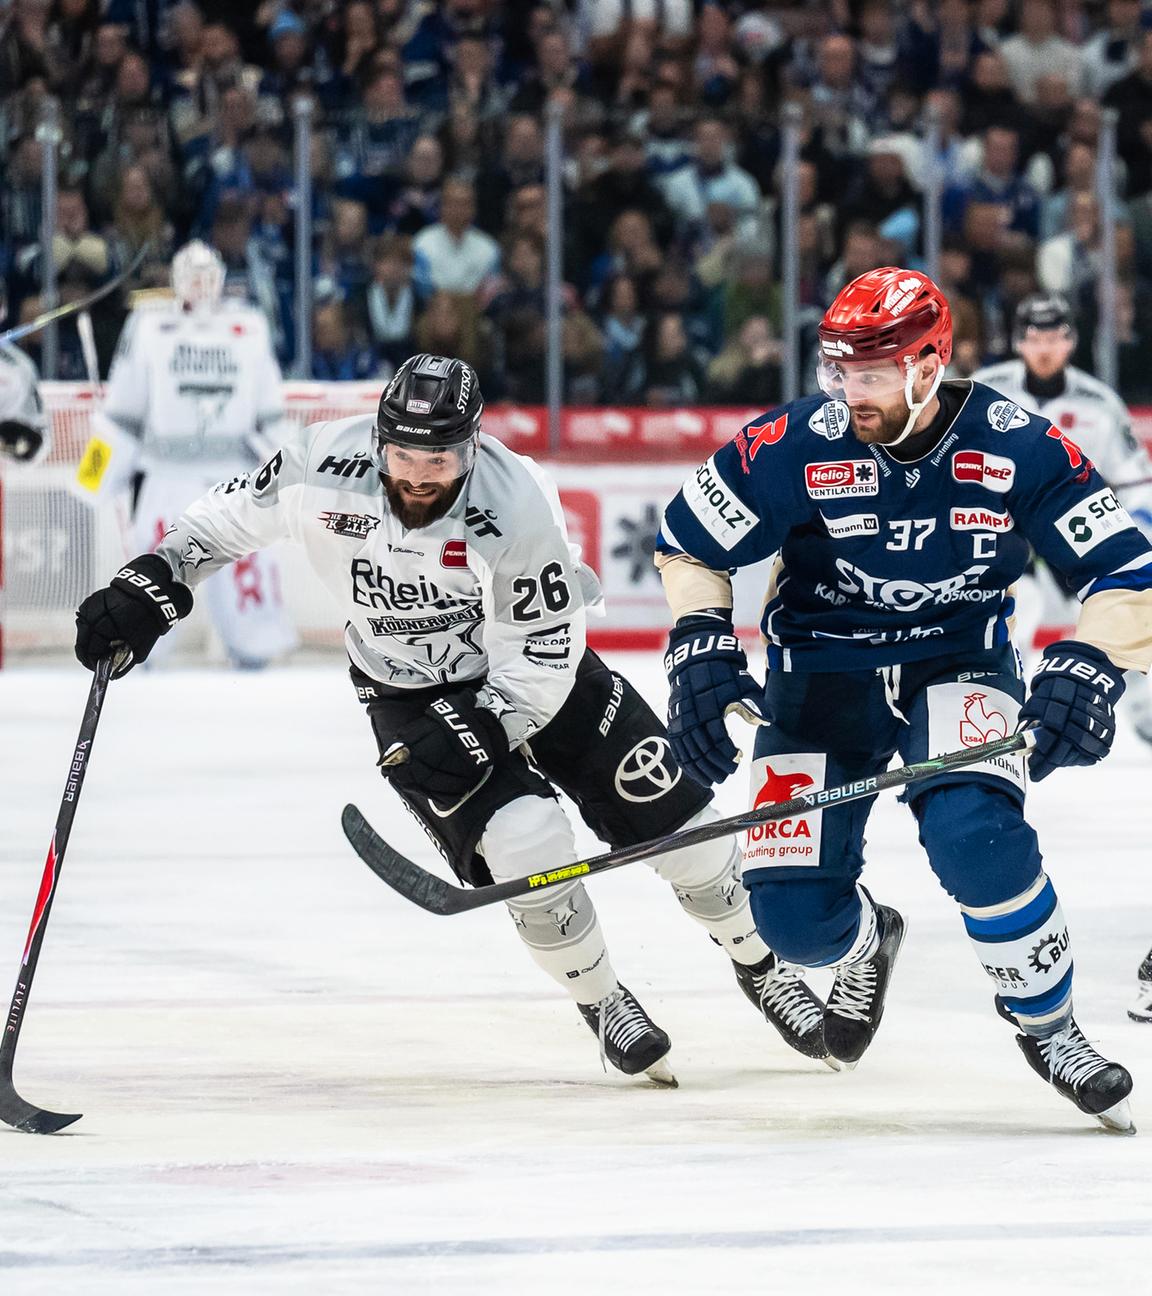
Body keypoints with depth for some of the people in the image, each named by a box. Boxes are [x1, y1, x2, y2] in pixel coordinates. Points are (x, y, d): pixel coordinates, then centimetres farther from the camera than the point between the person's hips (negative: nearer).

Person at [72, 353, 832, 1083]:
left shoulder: (516, 506, -31)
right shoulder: (328, 471, -26)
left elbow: (543, 657, -25)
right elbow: (233, 517, -5)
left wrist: (478, 731, -33)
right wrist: (150, 588, -13)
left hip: (530, 671, 0)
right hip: (412, 695, 0)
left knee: (667, 810, -2)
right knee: (525, 840, -20)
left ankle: (760, 966, 24)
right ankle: (603, 1007, 4)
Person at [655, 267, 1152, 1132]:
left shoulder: (1019, 451, -17)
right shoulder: (794, 448, -17)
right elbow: (690, 545, -3)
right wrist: (701, 649, -18)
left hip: (959, 664, -1)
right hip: (821, 674, 1)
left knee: (974, 832, -33)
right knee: (794, 919, -10)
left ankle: (1048, 1027, -8)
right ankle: (868, 944, 30)